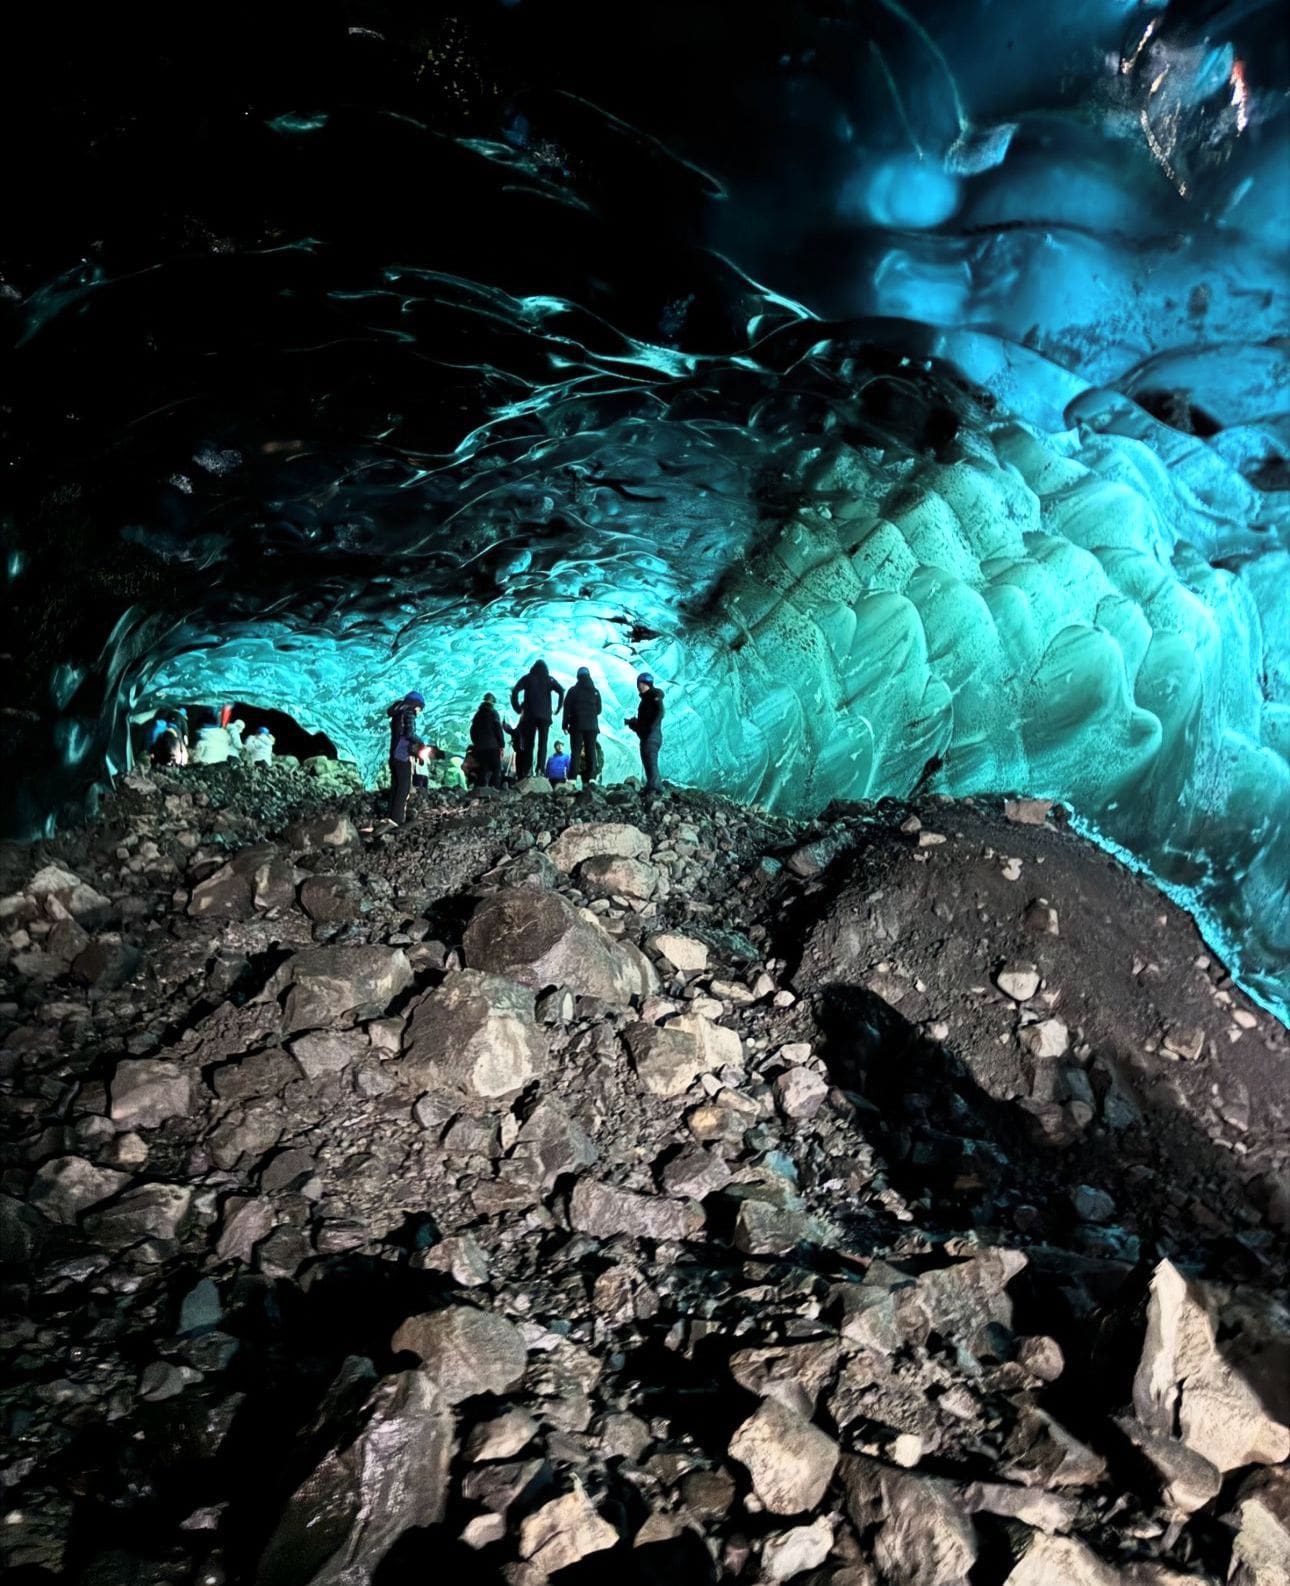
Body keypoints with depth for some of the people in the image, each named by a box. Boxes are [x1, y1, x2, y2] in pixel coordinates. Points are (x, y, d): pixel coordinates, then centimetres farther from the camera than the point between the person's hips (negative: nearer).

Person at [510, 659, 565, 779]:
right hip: (545, 716, 0)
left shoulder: (528, 678, 8)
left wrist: (518, 708, 3)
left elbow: (514, 692, -5)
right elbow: (561, 691, -7)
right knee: (542, 744, 0)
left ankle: (526, 772, -3)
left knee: (528, 744, 4)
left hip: (529, 715, 0)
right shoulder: (549, 680, 8)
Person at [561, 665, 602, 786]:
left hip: (577, 726, -1)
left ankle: (572, 778, -10)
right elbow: (599, 710, 10)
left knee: (575, 752, -1)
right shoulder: (595, 691, 5)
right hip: (592, 726, 1)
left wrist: (565, 724, 2)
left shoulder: (573, 691, -1)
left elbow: (567, 708, -3)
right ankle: (591, 778, -9)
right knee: (591, 751, 3)